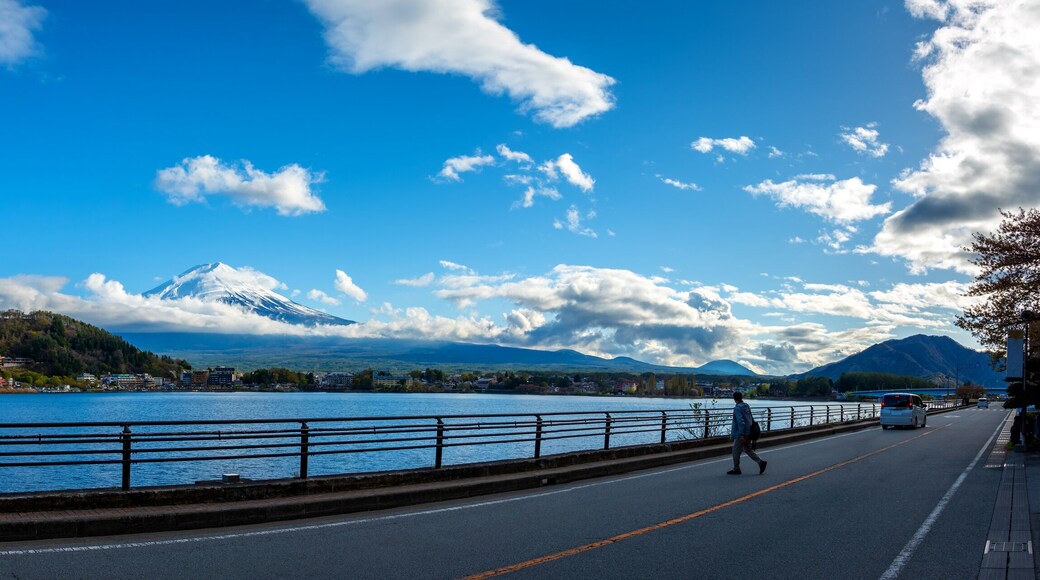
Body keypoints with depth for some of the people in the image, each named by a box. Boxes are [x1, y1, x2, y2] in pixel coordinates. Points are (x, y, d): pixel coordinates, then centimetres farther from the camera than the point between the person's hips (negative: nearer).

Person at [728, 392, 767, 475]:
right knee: (748, 449, 16)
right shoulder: (747, 406, 10)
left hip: (740, 434, -9)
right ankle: (761, 462, 5)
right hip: (747, 433, 9)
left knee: (736, 451, 3)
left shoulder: (737, 408, -17)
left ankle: (736, 469, 10)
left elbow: (741, 422, -24)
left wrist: (741, 434, -24)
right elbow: (751, 420, 19)